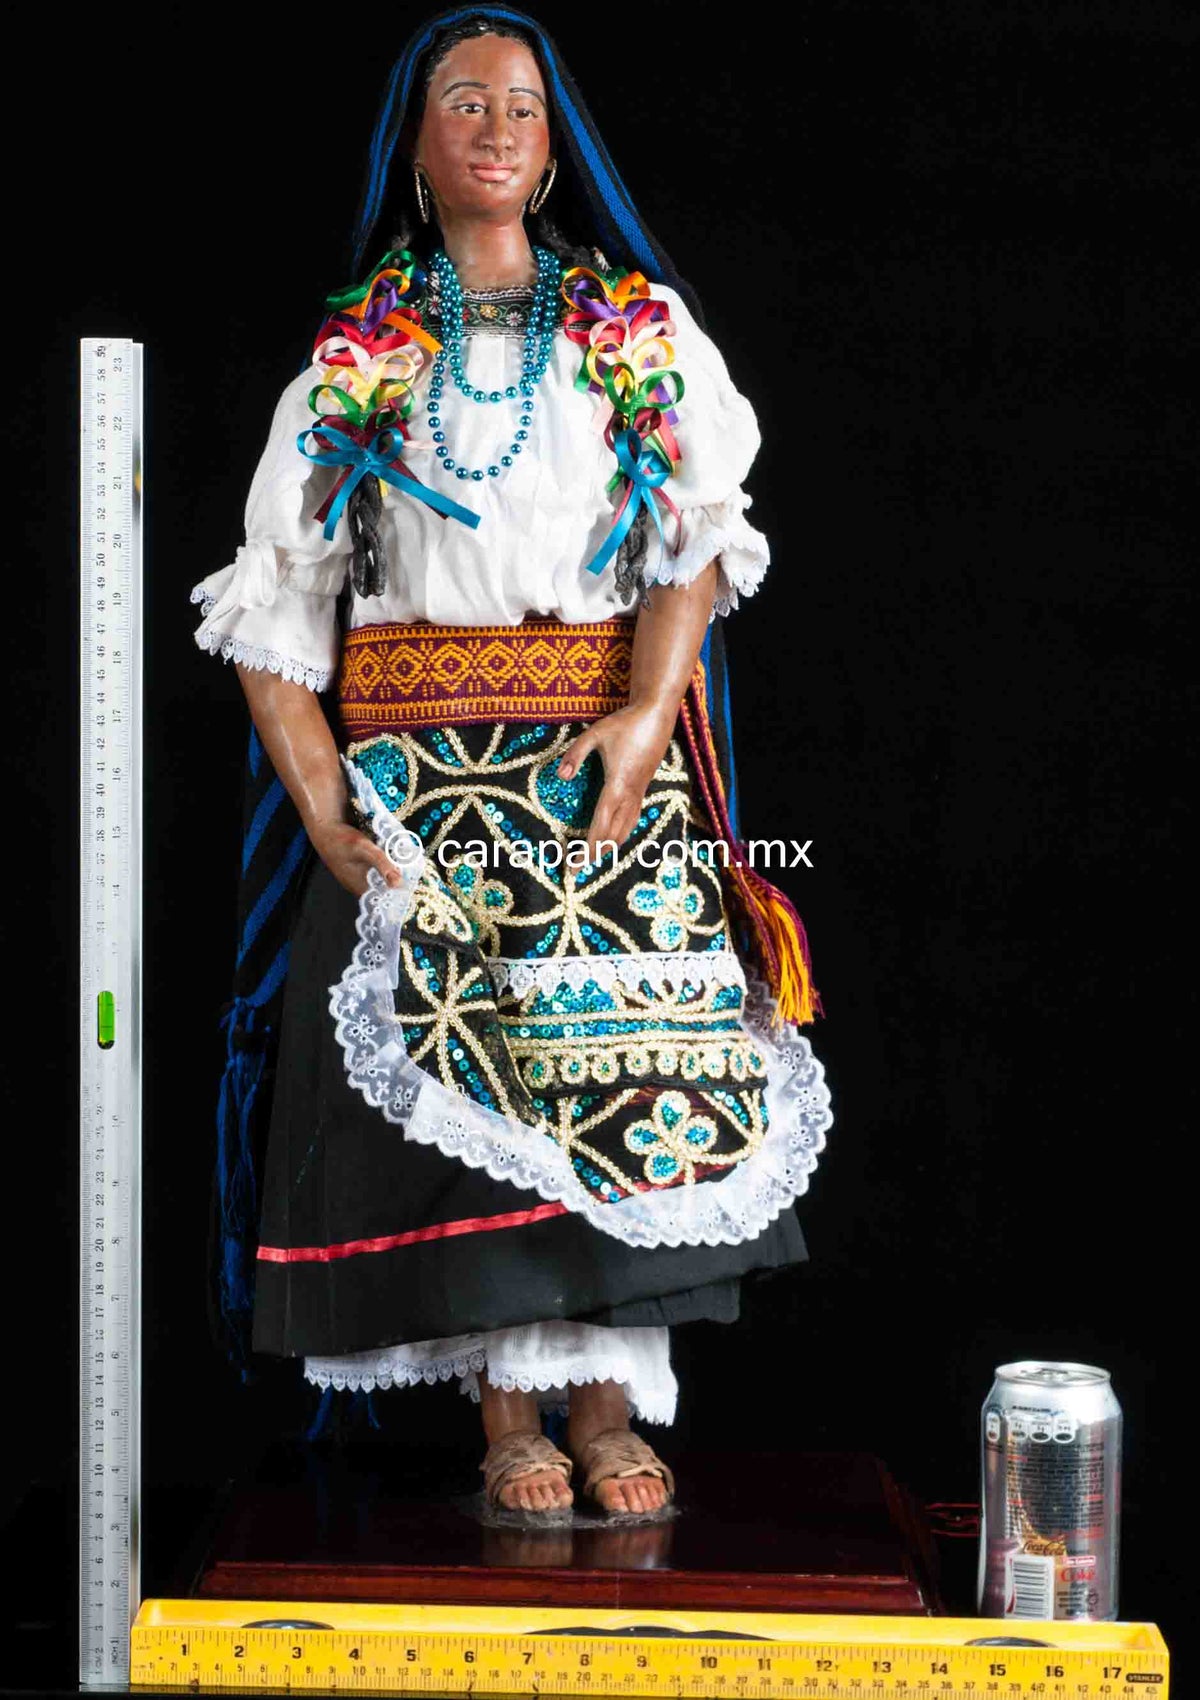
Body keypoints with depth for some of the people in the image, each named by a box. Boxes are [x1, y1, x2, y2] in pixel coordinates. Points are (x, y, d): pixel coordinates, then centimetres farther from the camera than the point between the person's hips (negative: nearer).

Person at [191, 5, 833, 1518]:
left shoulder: (643, 328, 13)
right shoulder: (354, 350, 12)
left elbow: (698, 532, 2)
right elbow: (276, 591, 8)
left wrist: (648, 715, -14)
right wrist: (319, 798, -3)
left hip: (607, 732, 0)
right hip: (417, 753, 0)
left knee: (623, 1038, -11)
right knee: (466, 1038, -11)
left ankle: (608, 1393, -8)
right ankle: (511, 1405, -6)